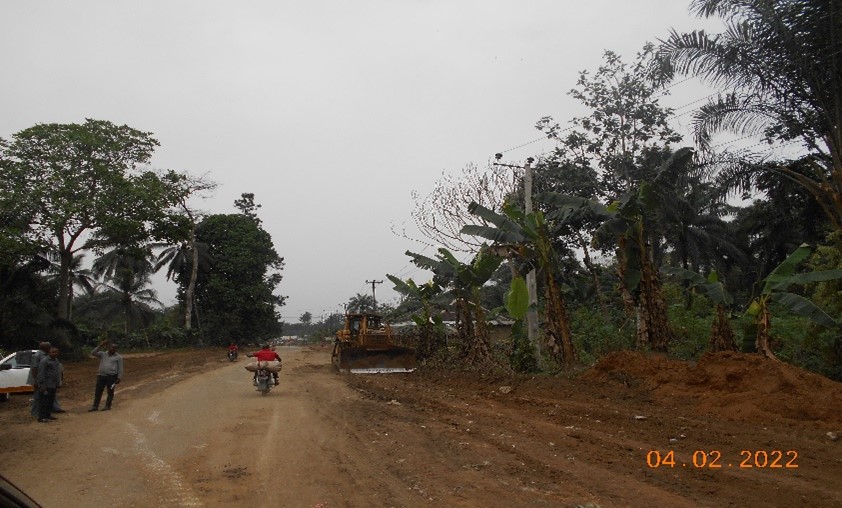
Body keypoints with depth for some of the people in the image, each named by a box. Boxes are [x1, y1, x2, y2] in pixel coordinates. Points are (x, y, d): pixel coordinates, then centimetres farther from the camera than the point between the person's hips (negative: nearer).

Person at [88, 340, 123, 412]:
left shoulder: (118, 357, 3)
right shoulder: (103, 354, 12)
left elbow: (120, 368, 1)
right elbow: (93, 353, 0)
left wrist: (119, 378, -7)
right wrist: (100, 346, -6)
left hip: (112, 376, -3)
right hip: (101, 375, 3)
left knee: (110, 392, 2)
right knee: (98, 391, 4)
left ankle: (108, 406, 11)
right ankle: (95, 406, 11)